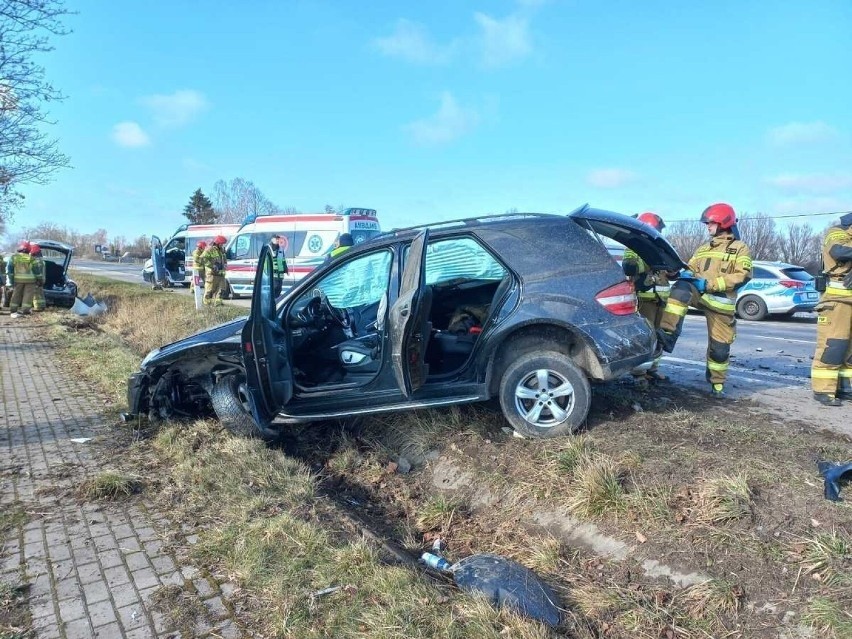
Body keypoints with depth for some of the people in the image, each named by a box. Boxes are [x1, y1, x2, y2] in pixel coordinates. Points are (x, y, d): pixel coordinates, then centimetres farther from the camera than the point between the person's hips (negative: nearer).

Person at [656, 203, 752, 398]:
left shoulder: (740, 248, 7)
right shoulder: (703, 248, 22)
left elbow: (743, 275, -7)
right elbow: (691, 269, 19)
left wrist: (710, 284, -16)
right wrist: (683, 274, -8)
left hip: (721, 303, -2)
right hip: (700, 294, 2)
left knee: (719, 347, 2)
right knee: (681, 288, -33)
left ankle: (717, 384, 24)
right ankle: (667, 335, -44)